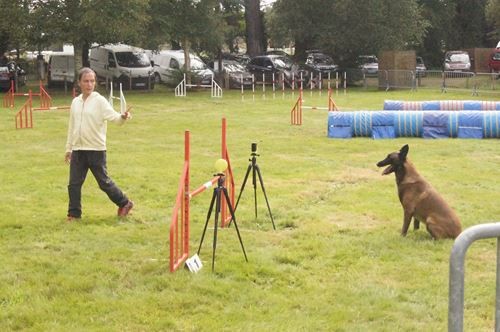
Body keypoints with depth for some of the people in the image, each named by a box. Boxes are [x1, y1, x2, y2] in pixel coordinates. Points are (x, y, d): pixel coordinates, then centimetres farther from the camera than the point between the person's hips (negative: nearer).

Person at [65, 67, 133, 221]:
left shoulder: (100, 101, -7)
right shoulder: (75, 102, 9)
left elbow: (114, 117, -20)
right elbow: (72, 127, 16)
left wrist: (123, 117, -43)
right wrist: (68, 148, 18)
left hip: (96, 150, -5)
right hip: (78, 150, 5)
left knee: (104, 182, 4)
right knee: (74, 184, 5)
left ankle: (124, 203, 23)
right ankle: (74, 214, 15)